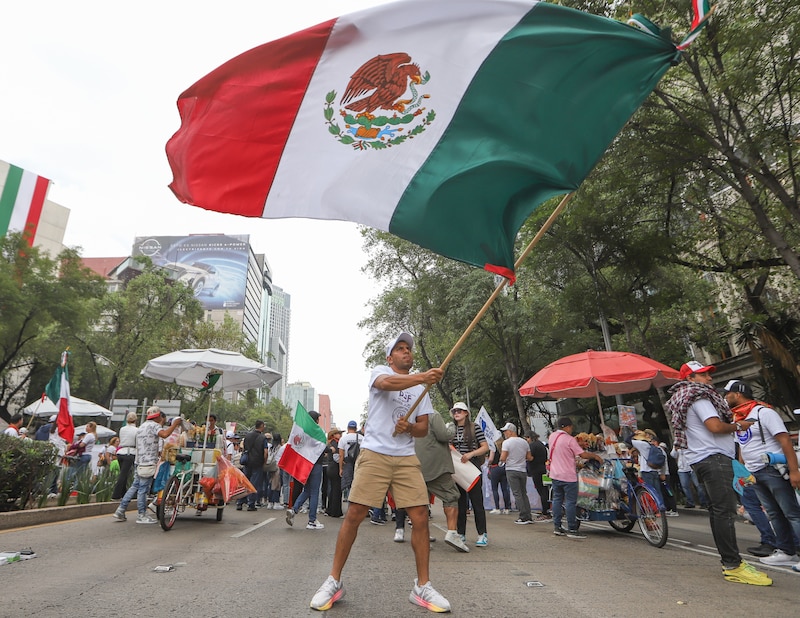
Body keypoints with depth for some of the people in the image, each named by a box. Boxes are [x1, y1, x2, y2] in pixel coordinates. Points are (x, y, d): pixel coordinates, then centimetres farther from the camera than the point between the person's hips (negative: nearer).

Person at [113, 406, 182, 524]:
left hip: (139, 462, 9)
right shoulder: (153, 425, -10)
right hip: (148, 462, -9)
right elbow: (164, 434, -29)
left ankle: (120, 511, 17)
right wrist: (175, 424, -18)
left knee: (135, 486, 15)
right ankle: (142, 515, 3)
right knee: (143, 489, -3)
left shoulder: (142, 426, 21)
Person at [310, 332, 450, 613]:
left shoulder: (421, 389, 16)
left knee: (420, 518, -2)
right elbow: (386, 383, -24)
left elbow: (423, 429, 13)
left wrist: (409, 427, -10)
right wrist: (422, 377, -37)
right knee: (354, 515, -3)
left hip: (407, 458, 4)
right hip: (374, 454, -3)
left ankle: (422, 586, 15)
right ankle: (334, 581, 16)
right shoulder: (379, 371, 3)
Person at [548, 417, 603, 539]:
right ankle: (572, 530, 3)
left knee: (557, 500, 13)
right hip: (568, 476, -7)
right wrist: (595, 456, 1)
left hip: (555, 474, 7)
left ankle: (557, 527, 18)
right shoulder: (569, 439, -16)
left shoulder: (552, 436, 6)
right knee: (570, 502, 0)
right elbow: (583, 454, -16)